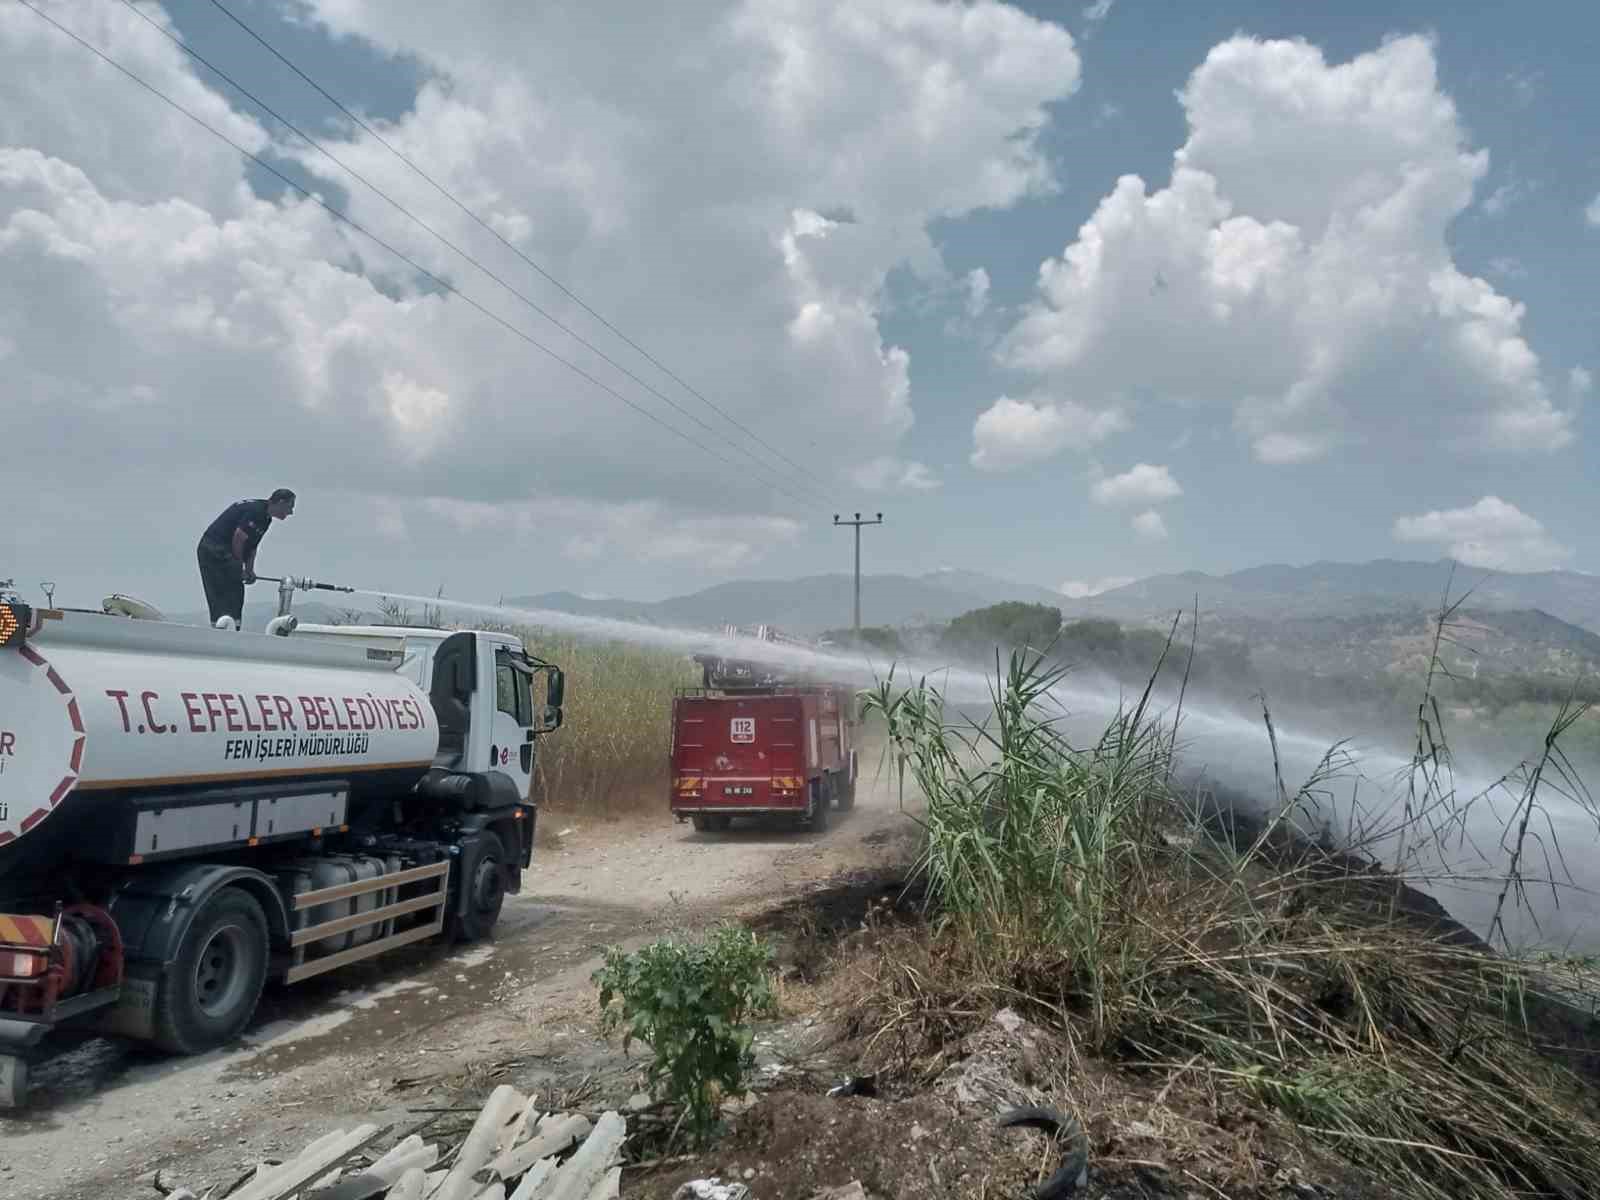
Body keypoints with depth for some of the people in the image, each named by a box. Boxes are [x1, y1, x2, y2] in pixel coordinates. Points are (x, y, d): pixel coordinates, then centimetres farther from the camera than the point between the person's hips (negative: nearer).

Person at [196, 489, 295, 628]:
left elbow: (252, 545, 16)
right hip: (216, 551, -10)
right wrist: (241, 567, -10)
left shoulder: (265, 518, 14)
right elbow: (238, 539, -20)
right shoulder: (256, 511, -18)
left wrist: (249, 569, 4)